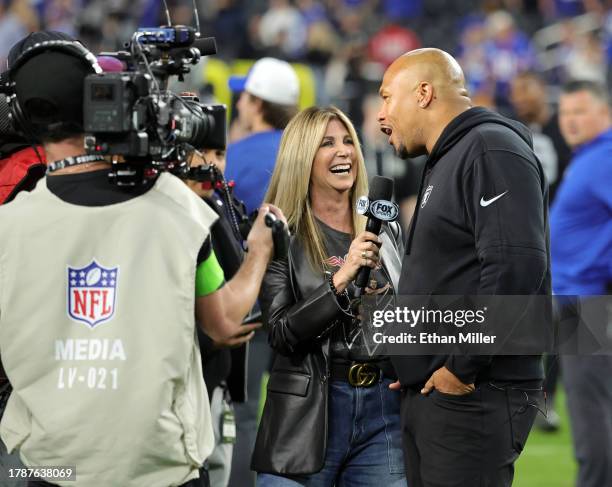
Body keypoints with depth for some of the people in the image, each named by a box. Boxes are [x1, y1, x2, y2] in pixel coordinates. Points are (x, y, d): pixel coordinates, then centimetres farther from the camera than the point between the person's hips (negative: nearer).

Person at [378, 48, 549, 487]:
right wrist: (418, 366, 14)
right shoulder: (447, 161, 22)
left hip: (472, 394, -10)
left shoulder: (491, 150, -10)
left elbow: (515, 265, -23)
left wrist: (462, 368, -20)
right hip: (431, 389, 10)